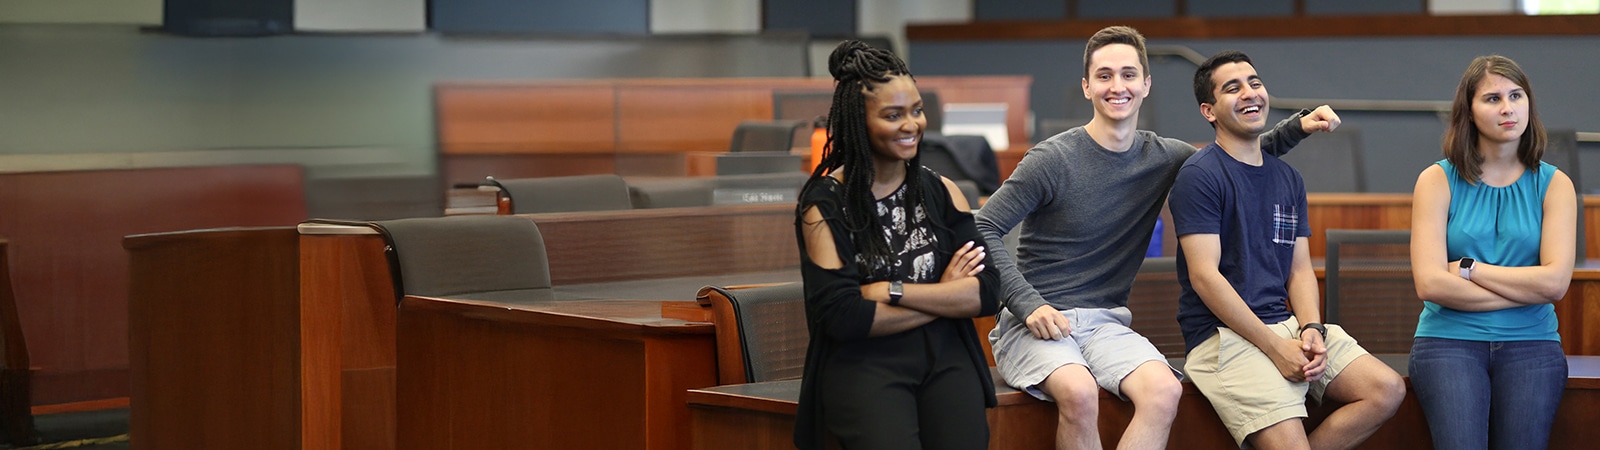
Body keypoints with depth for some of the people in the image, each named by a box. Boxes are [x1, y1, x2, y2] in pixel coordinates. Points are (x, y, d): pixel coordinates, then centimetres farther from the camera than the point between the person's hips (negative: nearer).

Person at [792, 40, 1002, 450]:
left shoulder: (941, 192, 14)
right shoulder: (825, 205, 2)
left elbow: (988, 293, 3)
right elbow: (841, 316, -8)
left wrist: (892, 291, -7)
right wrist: (943, 296, -2)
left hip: (945, 358, 3)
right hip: (862, 362, -3)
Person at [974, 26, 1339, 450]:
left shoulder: (1164, 158, 8)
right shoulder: (1052, 160, -7)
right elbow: (983, 229, -7)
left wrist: (1297, 127, 9)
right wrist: (1030, 305, -17)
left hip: (1106, 321, 4)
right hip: (1039, 321, -4)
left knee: (1164, 391, -28)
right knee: (1079, 392, -36)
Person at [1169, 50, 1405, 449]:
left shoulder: (1287, 178, 17)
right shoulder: (1200, 176, -7)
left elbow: (1300, 270, 15)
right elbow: (1204, 276, -14)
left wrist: (1311, 329, -7)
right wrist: (1276, 348, -17)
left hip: (1285, 323, 8)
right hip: (1223, 334, -8)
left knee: (1387, 390, -9)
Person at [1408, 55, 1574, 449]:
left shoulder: (1553, 185, 9)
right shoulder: (1438, 181, 4)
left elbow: (1555, 282, -4)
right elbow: (1430, 284, -8)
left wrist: (1469, 269, -6)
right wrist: (1526, 289, -6)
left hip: (1530, 344, 2)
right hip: (1449, 339, -1)